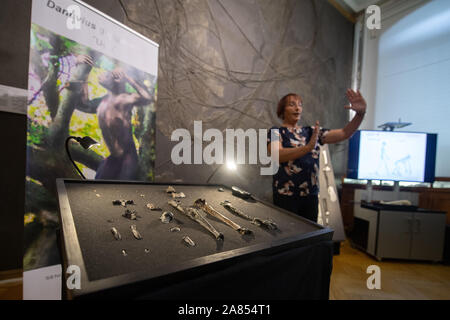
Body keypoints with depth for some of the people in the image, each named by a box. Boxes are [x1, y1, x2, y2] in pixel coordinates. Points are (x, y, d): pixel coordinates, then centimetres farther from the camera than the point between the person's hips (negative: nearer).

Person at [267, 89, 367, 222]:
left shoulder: (310, 131, 11)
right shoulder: (276, 132, -3)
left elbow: (344, 134, 5)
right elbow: (278, 155, -23)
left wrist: (360, 113, -10)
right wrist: (309, 147, -35)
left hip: (311, 195, 5)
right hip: (286, 196, -4)